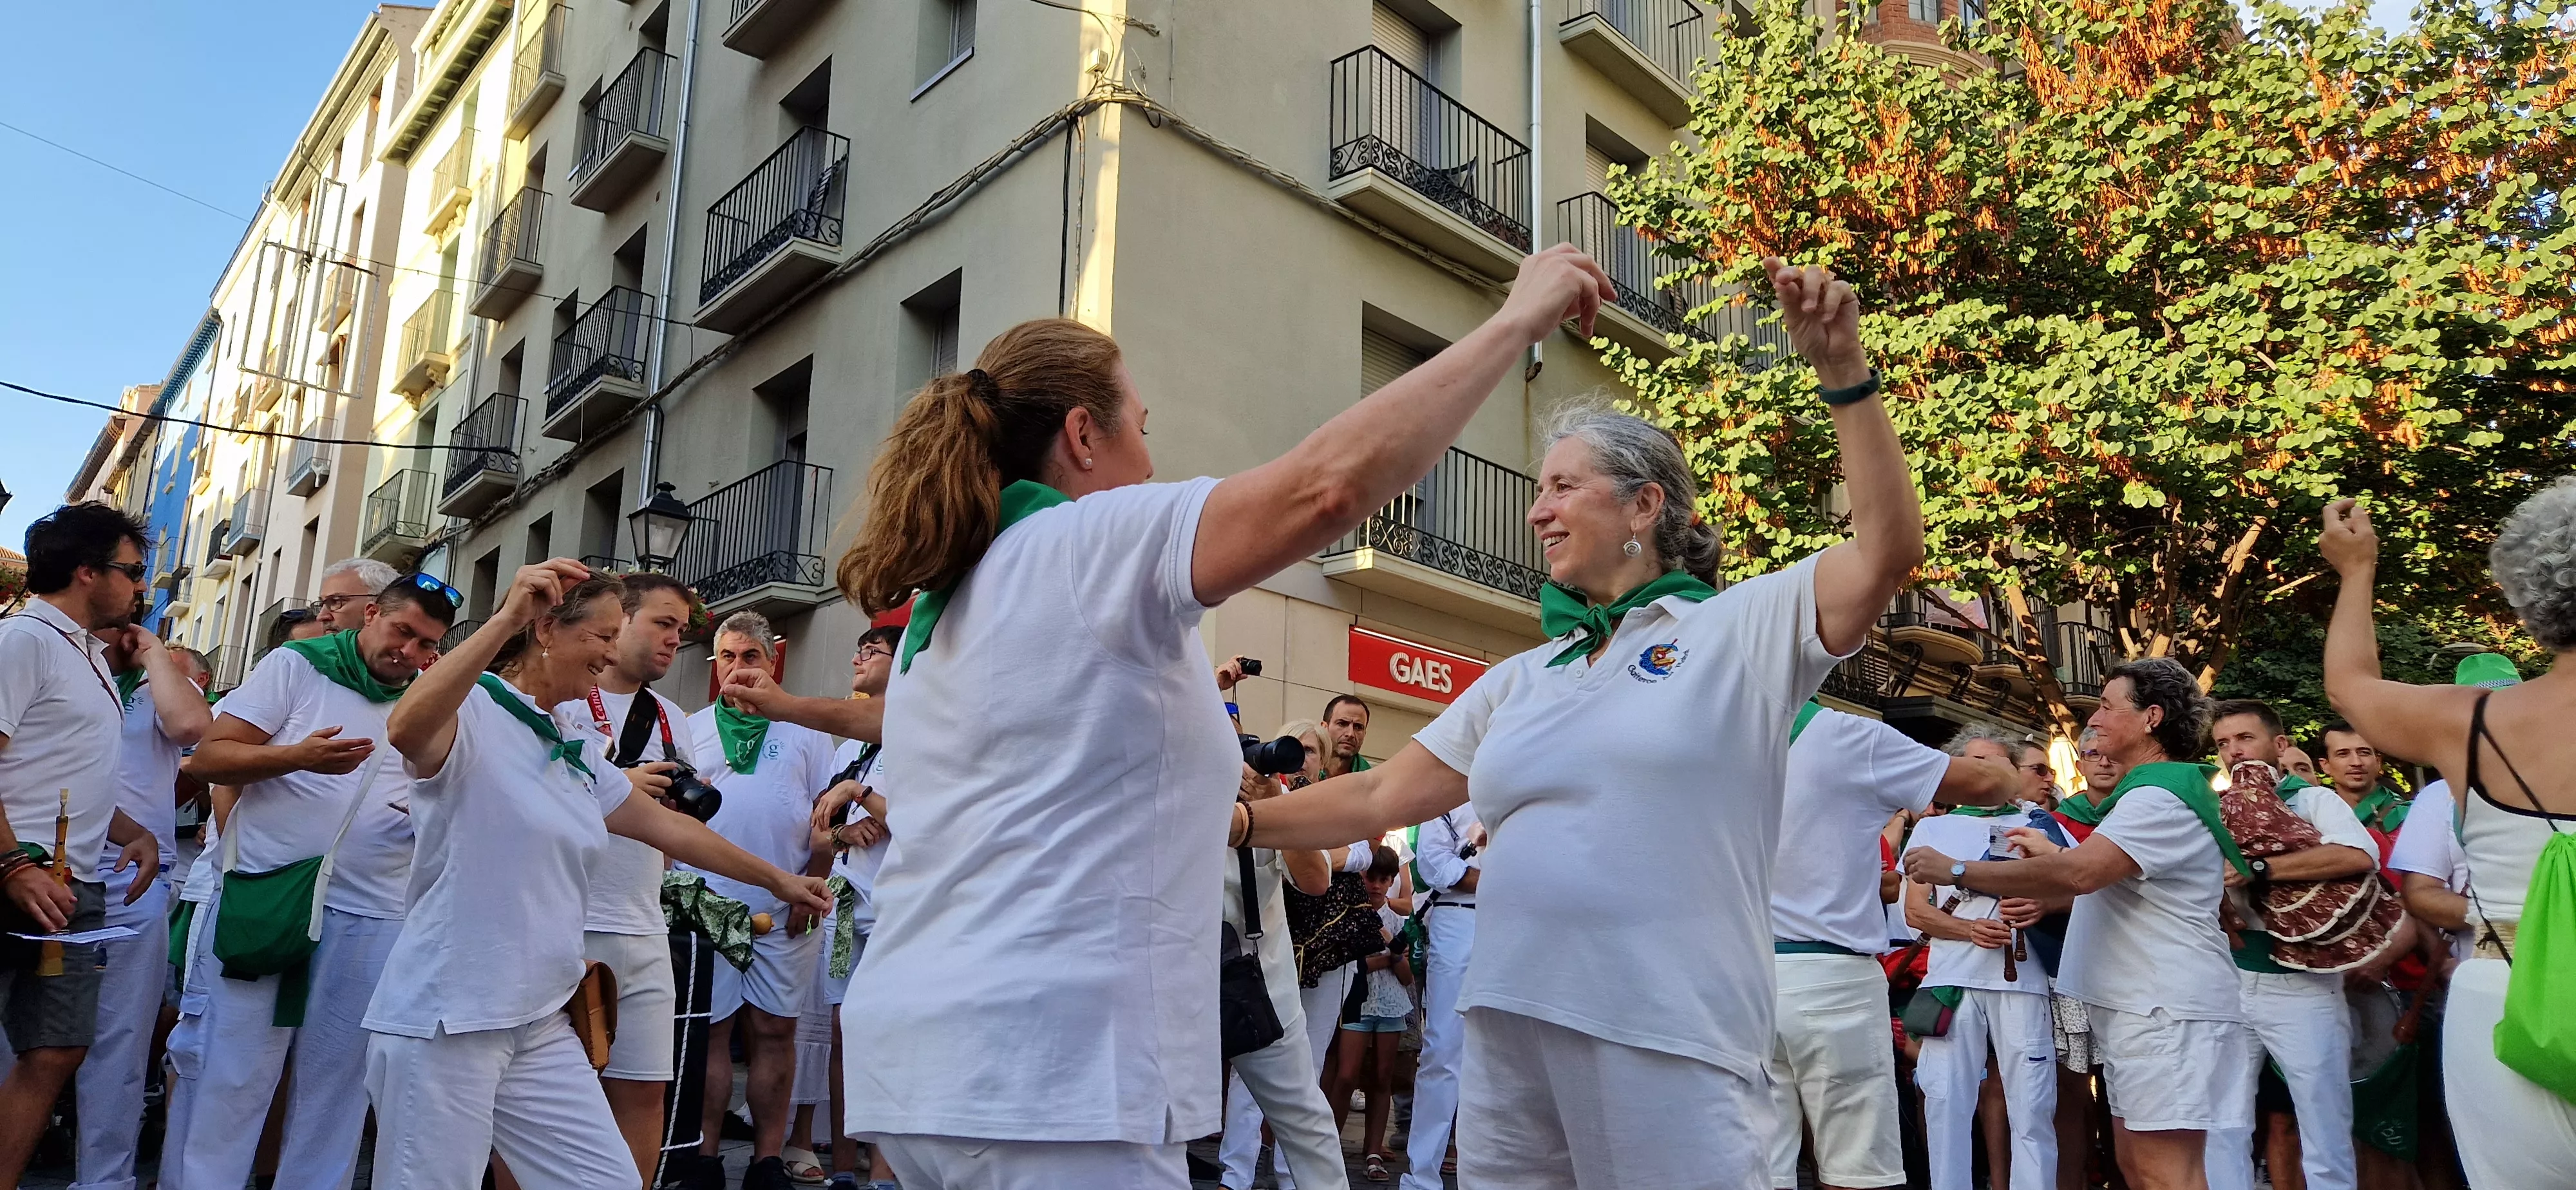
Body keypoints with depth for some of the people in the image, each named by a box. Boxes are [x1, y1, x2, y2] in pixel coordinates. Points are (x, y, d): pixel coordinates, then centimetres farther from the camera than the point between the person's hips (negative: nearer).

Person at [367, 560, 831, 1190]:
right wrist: (505, 619, -36)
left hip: (541, 1024, 8)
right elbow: (405, 729, -35)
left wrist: (779, 880, 28)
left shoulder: (576, 749, 15)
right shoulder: (471, 711, -11)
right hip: (444, 1020, -8)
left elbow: (666, 825, 23)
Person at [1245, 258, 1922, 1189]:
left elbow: (1888, 548, -13)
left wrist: (1842, 371, -19)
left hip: (1669, 1042, -5)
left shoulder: (1740, 629, 2)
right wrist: (1243, 821, 10)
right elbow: (1384, 795, 16)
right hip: (1507, 1034, 6)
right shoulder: (1522, 679, 16)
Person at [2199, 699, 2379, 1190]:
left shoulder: (2314, 800, 0)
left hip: (2303, 988, -4)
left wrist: (2257, 869, -23)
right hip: (2227, 986, 4)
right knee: (2222, 1133, 8)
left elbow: (2361, 855, -21)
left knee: (2325, 1140, 2)